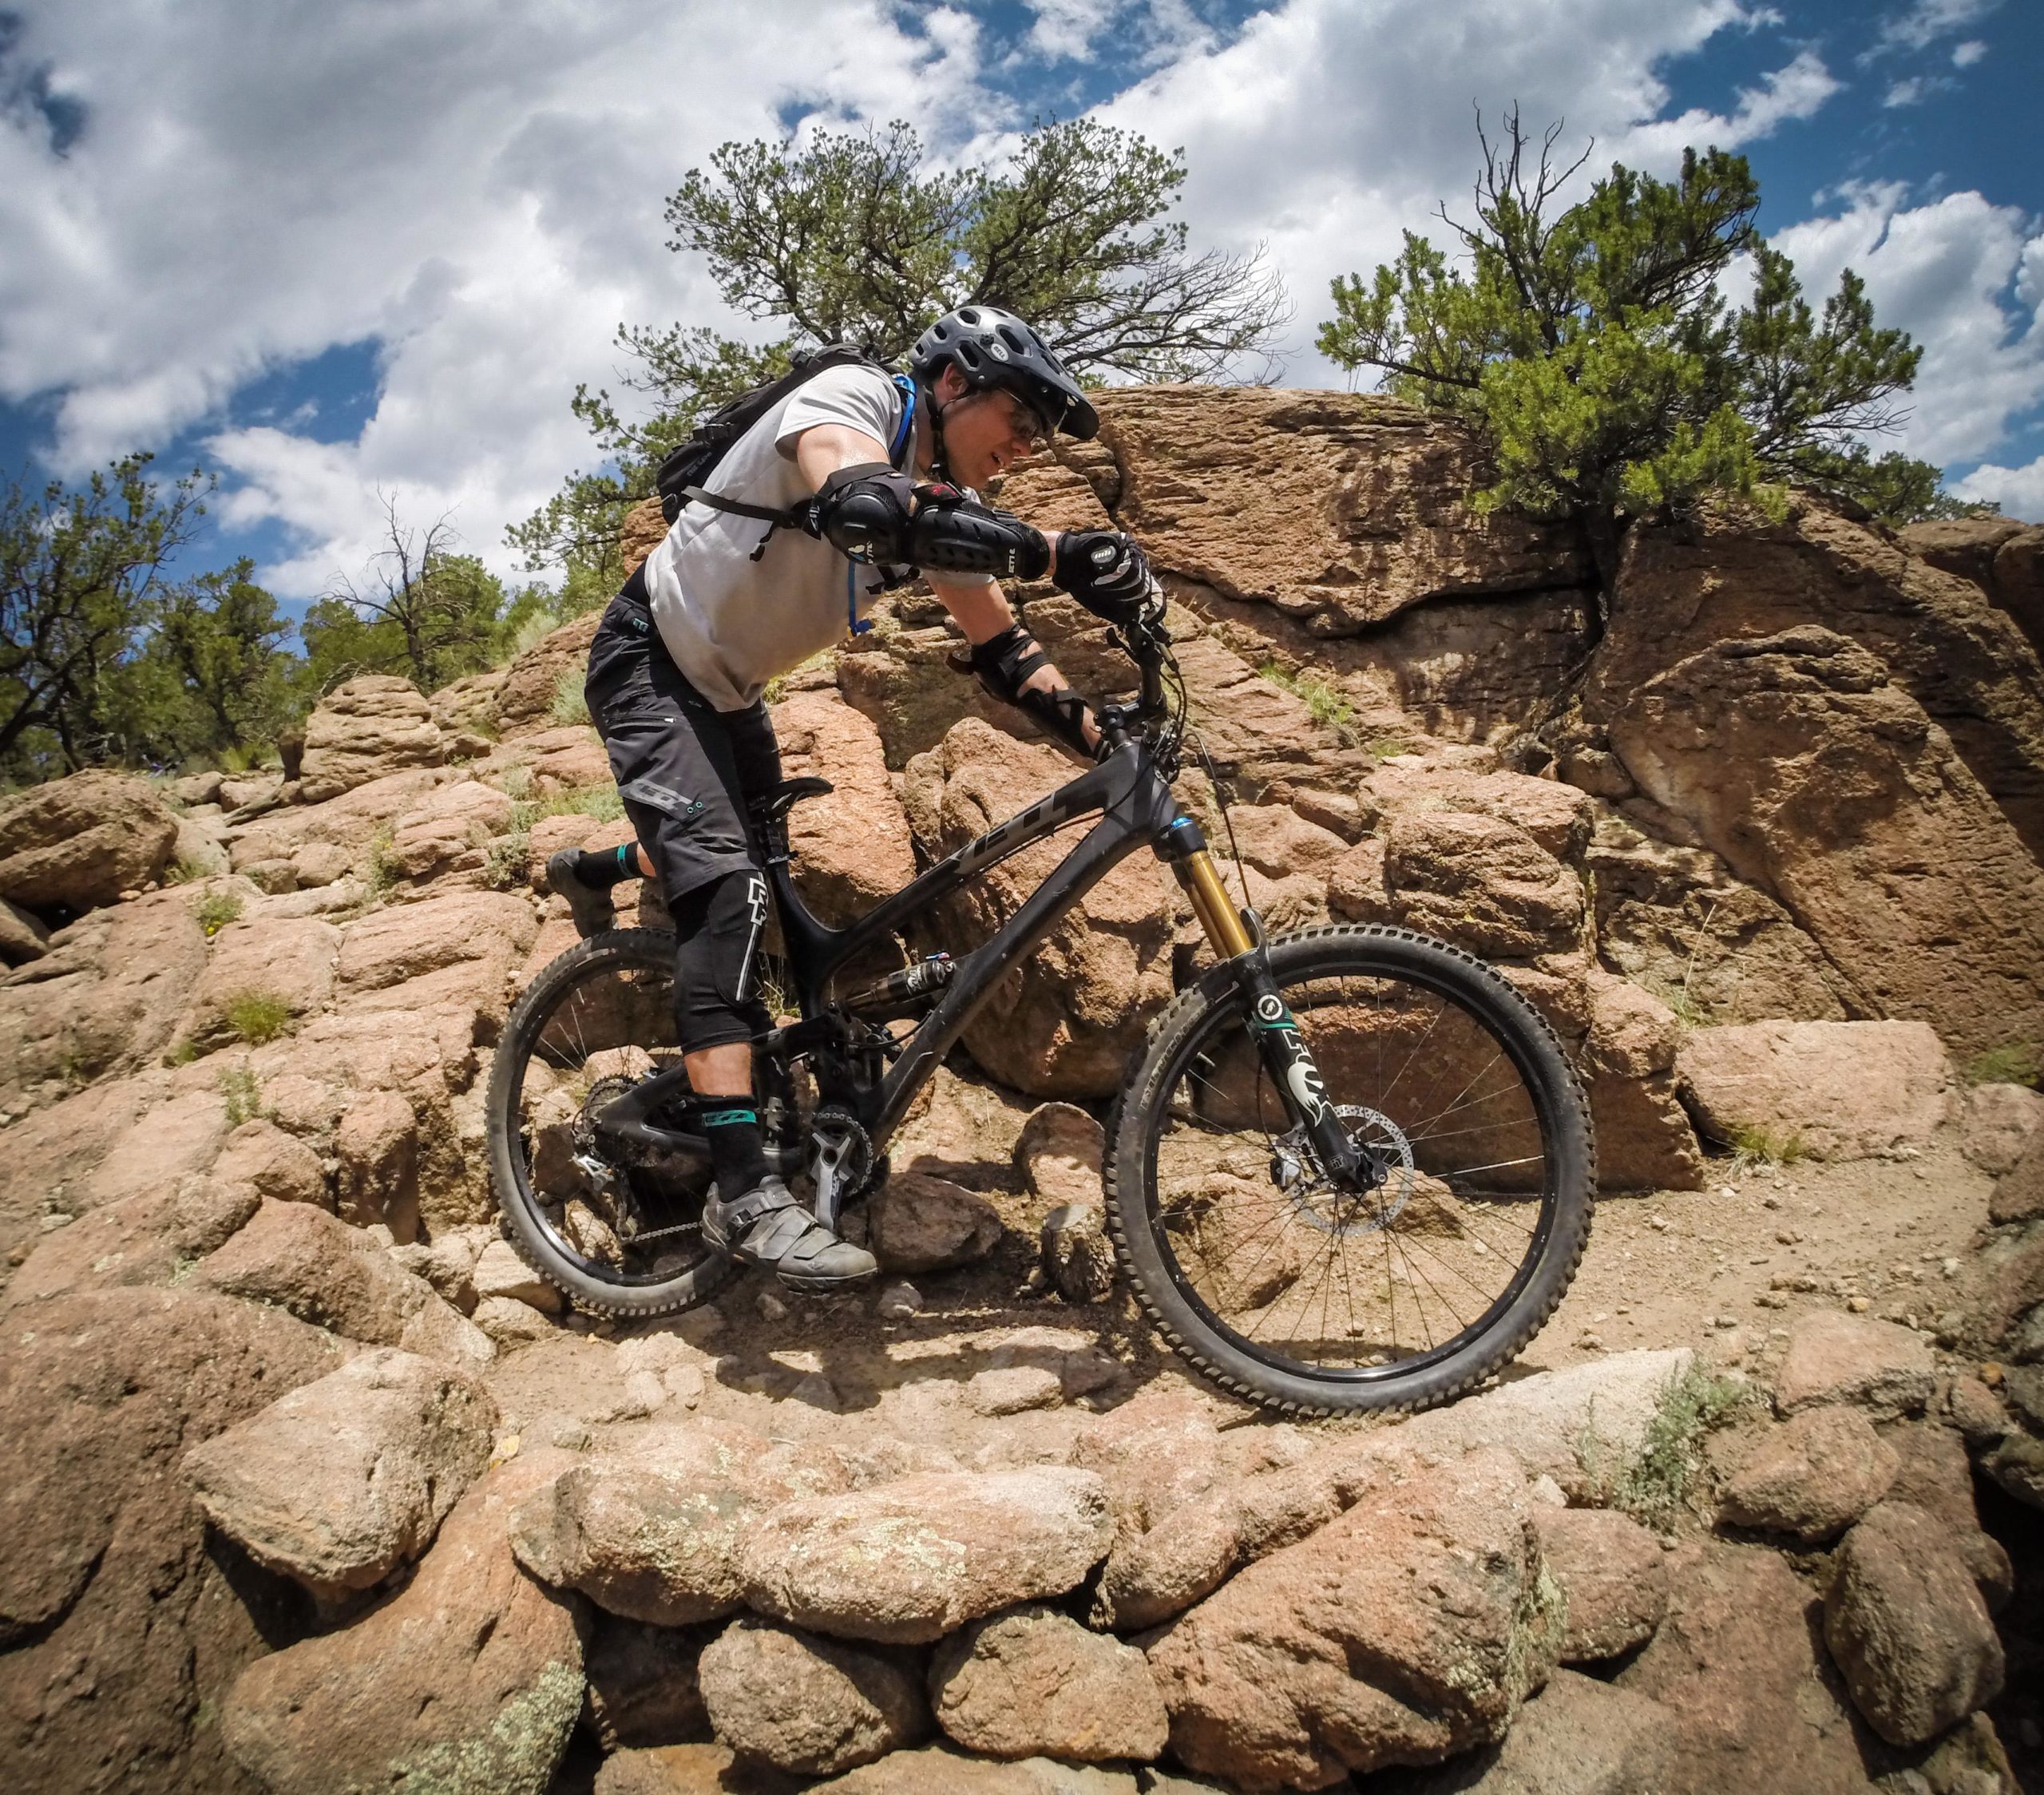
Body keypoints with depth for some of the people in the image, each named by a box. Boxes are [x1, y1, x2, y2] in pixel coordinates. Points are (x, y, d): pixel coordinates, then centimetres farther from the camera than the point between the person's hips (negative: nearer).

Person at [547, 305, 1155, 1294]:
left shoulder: (948, 502, -2)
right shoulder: (848, 397, -24)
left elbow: (998, 647, -2)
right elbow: (861, 503, -48)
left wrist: (1100, 735, -16)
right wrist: (1054, 553, -53)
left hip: (727, 685, 9)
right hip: (648, 660, -9)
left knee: (748, 872, 19)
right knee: (728, 890, -23)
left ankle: (591, 872, 50)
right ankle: (742, 1192, -25)